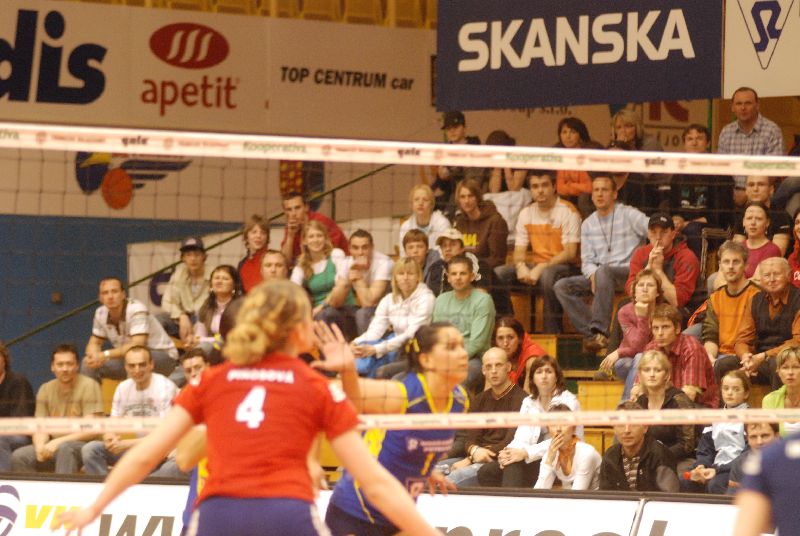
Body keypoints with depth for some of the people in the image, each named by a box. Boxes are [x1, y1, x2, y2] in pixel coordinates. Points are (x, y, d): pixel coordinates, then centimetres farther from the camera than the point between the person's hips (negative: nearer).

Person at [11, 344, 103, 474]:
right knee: (19, 456, -20)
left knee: (65, 448, -38)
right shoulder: (46, 390, 10)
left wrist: (57, 442, -20)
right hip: (53, 447, 5)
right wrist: (40, 446, -16)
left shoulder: (88, 386, -5)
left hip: (83, 445, -5)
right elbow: (40, 429, 8)